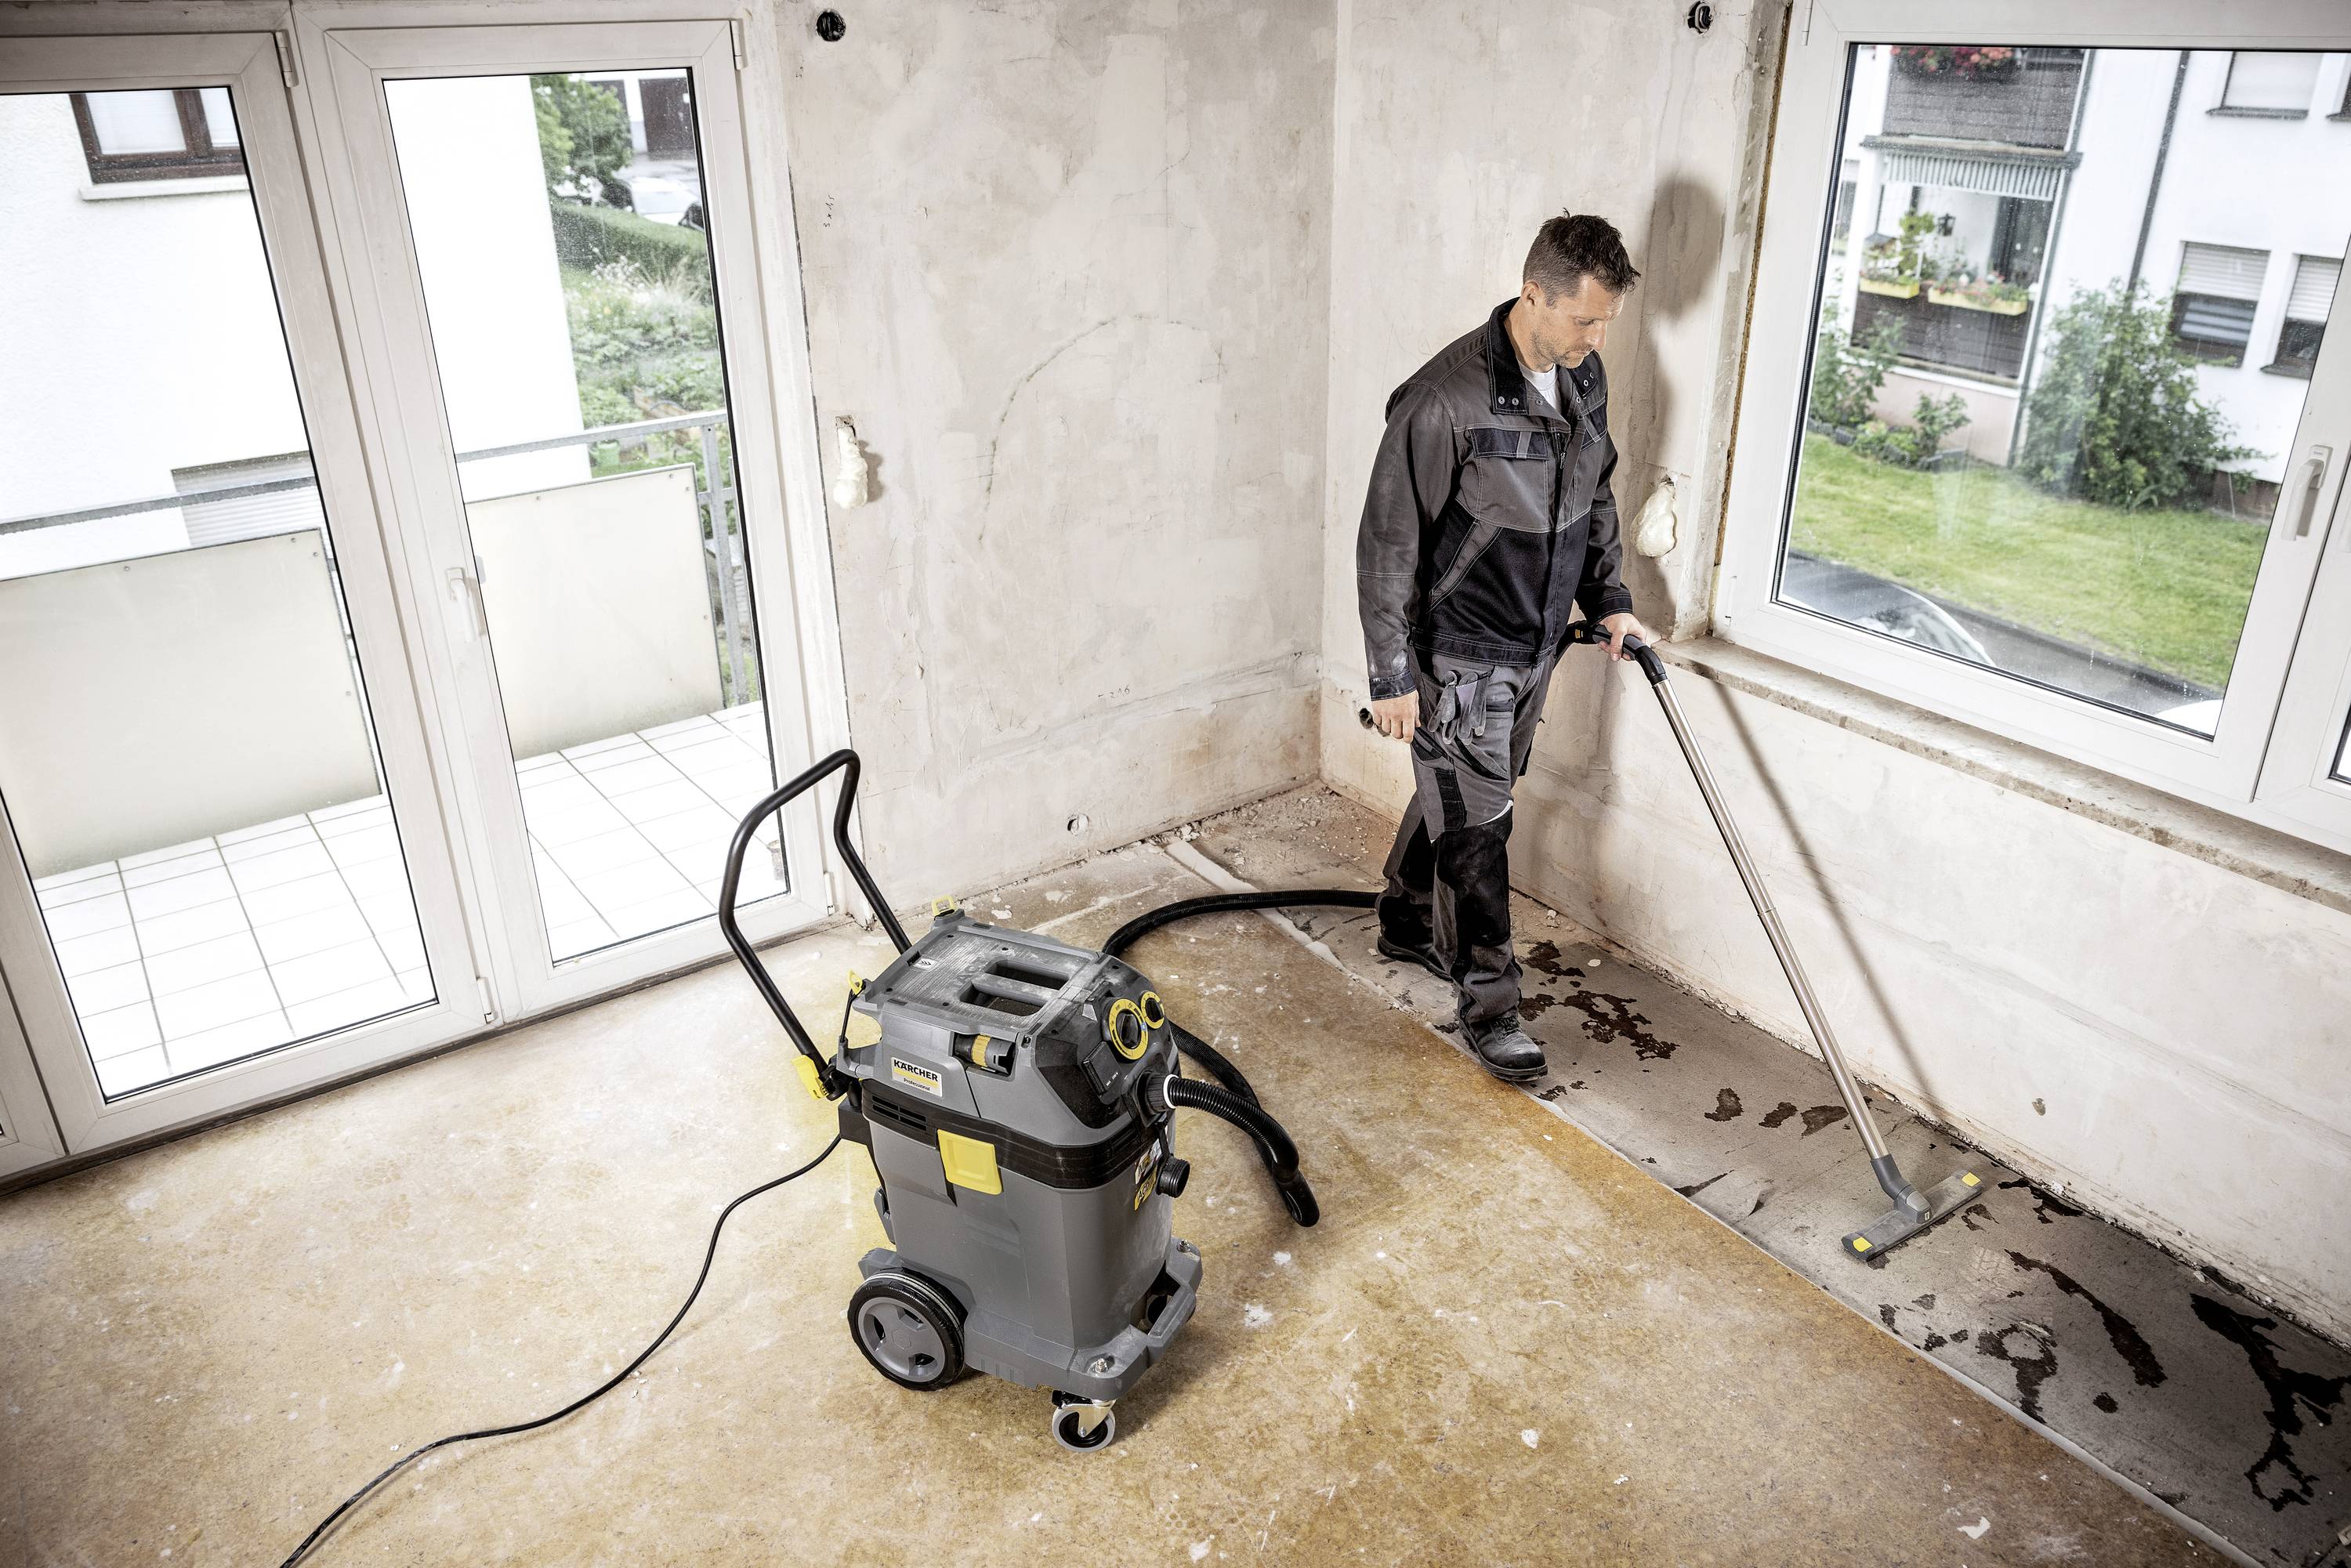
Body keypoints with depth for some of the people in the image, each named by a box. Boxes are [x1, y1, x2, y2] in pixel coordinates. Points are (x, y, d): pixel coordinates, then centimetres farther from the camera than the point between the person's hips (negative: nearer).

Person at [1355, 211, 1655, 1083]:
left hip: (1535, 646, 8)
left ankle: (1408, 927, 43)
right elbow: (1388, 542, -21)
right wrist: (1391, 675, -19)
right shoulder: (1445, 399, -25)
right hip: (1458, 658, -7)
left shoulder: (1583, 379, 1)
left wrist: (1610, 602, 12)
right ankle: (1488, 1002, 16)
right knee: (1474, 827, 2)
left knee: (1452, 799, 22)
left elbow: (1594, 498, 18)